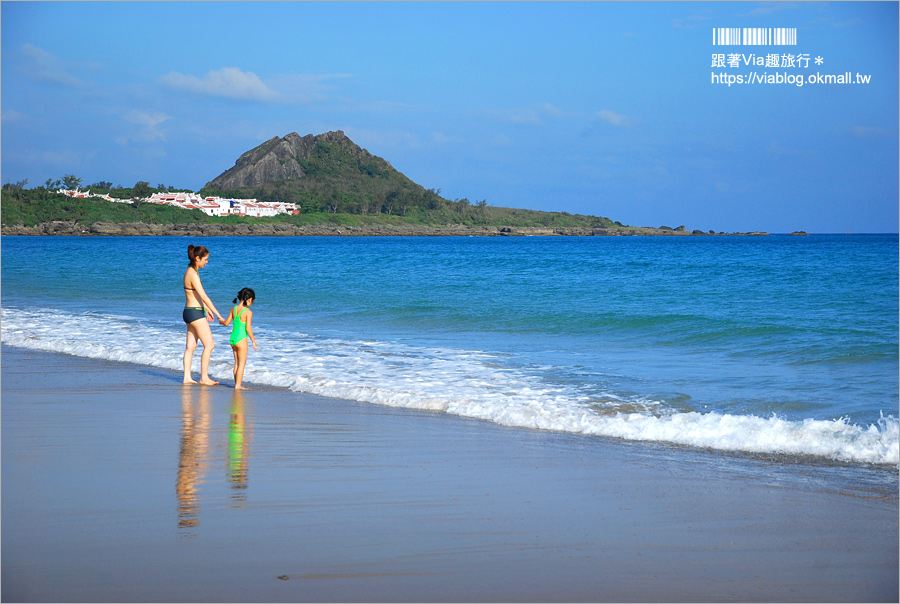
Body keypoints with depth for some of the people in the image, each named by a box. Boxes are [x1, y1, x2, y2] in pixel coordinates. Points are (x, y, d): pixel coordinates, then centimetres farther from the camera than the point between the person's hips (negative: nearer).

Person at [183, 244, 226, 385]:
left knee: (191, 346, 11)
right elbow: (204, 297, -21)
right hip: (195, 313, -10)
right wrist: (219, 315, -19)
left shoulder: (191, 271, 11)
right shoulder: (193, 274, -19)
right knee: (209, 345, -4)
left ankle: (187, 377, 13)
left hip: (191, 312, 10)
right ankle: (204, 377, 1)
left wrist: (207, 309, 30)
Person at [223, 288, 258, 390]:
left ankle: (237, 384, 21)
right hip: (241, 339, -7)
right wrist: (253, 341, -8)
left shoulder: (234, 309, 4)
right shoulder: (248, 312, -14)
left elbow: (227, 323, 13)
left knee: (237, 362, 16)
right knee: (242, 363, 0)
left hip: (233, 338, 7)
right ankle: (238, 385, -5)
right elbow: (248, 328, -17)